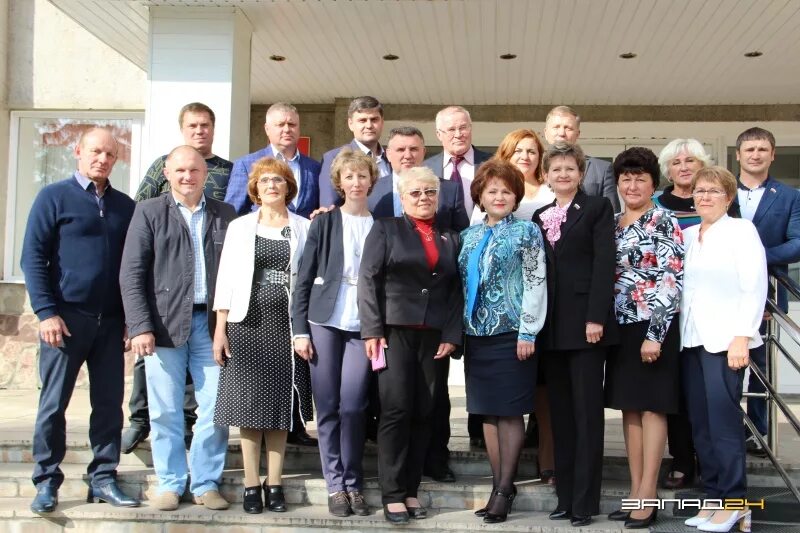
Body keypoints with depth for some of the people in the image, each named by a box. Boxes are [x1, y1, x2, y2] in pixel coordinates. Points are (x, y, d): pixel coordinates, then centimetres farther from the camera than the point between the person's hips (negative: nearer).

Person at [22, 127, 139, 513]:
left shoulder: (125, 206, 11)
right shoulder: (54, 197, 1)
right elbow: (33, 257, -3)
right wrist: (46, 312, -11)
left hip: (111, 320, 3)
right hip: (66, 317, -3)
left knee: (109, 403, 5)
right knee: (53, 403, 2)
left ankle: (103, 479, 15)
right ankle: (47, 482, 12)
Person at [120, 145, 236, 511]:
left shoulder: (225, 215, 10)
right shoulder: (149, 212, 4)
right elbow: (131, 274, -1)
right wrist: (140, 327, -10)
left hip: (212, 323, 2)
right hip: (164, 324, -1)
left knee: (216, 408, 3)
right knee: (166, 411, 4)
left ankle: (206, 483, 17)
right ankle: (170, 483, 18)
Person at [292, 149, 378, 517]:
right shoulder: (324, 222, 5)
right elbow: (304, 278, 4)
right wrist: (300, 329, -3)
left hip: (363, 327, 0)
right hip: (325, 322, 0)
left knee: (352, 406, -7)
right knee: (328, 408, 3)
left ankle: (353, 484, 8)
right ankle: (335, 485, 12)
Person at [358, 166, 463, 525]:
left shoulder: (450, 238, 15)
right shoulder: (386, 229, 7)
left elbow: (456, 290, 10)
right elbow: (368, 280, -1)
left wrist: (452, 334, -1)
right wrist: (372, 329, -10)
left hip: (434, 335, 3)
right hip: (394, 330, -3)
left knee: (423, 413, 4)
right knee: (396, 410, -6)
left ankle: (411, 490, 14)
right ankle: (392, 494, 1)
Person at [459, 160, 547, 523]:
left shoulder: (526, 231, -2)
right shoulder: (470, 235, 13)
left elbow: (536, 284, -8)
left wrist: (528, 332, -14)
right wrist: (459, 330, 10)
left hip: (511, 332, -5)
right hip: (477, 333, 5)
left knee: (510, 411, -2)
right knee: (487, 412, 7)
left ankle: (505, 488, 5)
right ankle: (498, 485, 15)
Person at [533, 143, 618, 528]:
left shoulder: (597, 208, 2)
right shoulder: (540, 216, 17)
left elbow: (604, 264, -8)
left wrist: (596, 317, -16)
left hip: (584, 320, -5)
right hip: (552, 324, 5)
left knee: (587, 412, -2)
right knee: (560, 413, 8)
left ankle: (585, 500, 2)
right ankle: (564, 496, 15)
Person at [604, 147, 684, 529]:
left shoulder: (664, 222, -7)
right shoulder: (613, 224, 13)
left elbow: (672, 281, -13)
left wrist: (655, 334, -18)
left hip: (654, 326, -7)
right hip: (621, 326, 7)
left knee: (652, 407, -3)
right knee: (629, 407, 8)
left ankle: (648, 495, 1)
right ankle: (635, 491, 15)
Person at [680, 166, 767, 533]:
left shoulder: (742, 230, -1)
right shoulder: (686, 235, 15)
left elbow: (755, 288, -8)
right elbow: (678, 286, 12)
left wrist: (741, 337, -15)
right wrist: (677, 333, 1)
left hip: (726, 339, -5)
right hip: (692, 339, 6)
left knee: (723, 421, -7)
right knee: (700, 424, 6)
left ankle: (734, 502, 2)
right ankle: (713, 498, 14)